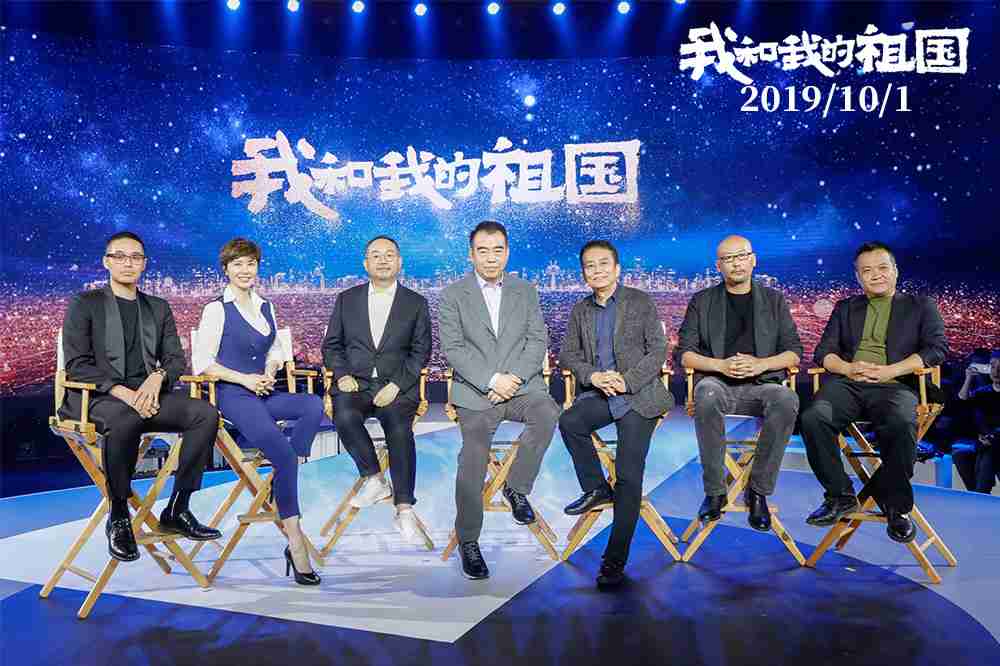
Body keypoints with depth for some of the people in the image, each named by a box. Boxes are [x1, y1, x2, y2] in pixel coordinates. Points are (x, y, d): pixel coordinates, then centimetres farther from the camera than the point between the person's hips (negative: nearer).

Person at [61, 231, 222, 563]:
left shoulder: (158, 308, 20)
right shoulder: (84, 304, 7)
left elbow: (176, 359, 13)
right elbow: (77, 364, -4)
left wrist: (158, 377, -12)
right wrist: (120, 391, -19)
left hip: (147, 392, 4)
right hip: (96, 397, -4)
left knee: (206, 414, -22)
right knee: (125, 420, -39)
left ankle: (177, 510, -14)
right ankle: (118, 517, -19)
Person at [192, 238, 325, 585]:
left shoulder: (266, 307, 17)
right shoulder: (217, 309, 0)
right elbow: (202, 363, -3)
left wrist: (269, 371, 4)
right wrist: (244, 379, -12)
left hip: (263, 391, 6)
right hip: (232, 395, -6)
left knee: (315, 405, -26)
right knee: (284, 453, -26)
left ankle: (280, 483, -19)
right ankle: (295, 540, -18)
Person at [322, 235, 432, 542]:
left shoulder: (416, 303, 10)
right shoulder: (346, 299, 15)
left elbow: (421, 352, 4)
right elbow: (331, 344, 14)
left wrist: (396, 385, -11)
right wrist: (342, 375, -6)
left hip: (396, 386, -1)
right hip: (354, 383, 2)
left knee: (399, 426, -31)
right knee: (345, 417, -32)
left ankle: (404, 507, -24)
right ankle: (374, 479, -12)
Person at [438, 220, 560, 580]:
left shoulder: (526, 291, 14)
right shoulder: (453, 295, 6)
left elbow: (538, 341, 5)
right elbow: (453, 349, -3)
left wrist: (514, 378, -11)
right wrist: (492, 380, -15)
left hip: (522, 385, 2)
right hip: (475, 391, -2)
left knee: (547, 413, -29)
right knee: (473, 459, -20)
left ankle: (517, 487, -8)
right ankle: (468, 541, -4)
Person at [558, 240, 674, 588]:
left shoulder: (641, 302, 5)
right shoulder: (579, 311, 16)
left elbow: (658, 350, -2)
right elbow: (567, 354, 10)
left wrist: (627, 380, -15)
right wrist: (593, 376, -10)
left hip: (638, 395, -4)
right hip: (596, 394, 4)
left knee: (629, 477, -14)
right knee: (569, 421, -29)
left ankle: (615, 560, -9)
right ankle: (596, 488, -6)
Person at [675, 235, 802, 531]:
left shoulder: (774, 300, 17)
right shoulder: (702, 301, 14)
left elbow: (794, 352, 10)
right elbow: (684, 353, 6)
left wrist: (761, 364, -9)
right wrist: (721, 365, -11)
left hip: (761, 384, 1)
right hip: (717, 382, -1)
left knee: (787, 400, -34)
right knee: (707, 397, -38)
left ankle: (758, 490, -19)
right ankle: (714, 491, -23)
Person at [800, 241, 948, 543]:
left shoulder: (920, 306, 20)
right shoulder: (845, 308, 26)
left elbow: (937, 348, 4)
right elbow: (823, 351, 15)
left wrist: (889, 370, -10)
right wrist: (847, 368, -9)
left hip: (895, 385, -2)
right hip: (846, 383, 2)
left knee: (902, 424, -37)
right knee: (813, 418, -30)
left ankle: (896, 505, -15)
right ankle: (840, 496, -12)